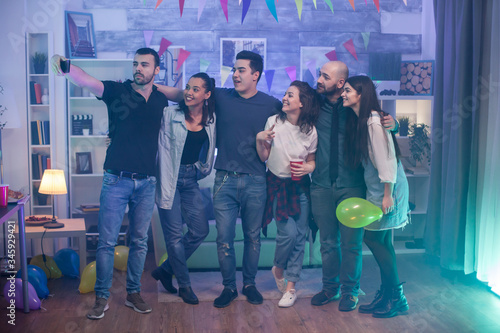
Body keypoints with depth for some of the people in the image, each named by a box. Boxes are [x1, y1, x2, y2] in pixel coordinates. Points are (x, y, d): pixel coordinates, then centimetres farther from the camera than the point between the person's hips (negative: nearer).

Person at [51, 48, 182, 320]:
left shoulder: (161, 100, 7)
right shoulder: (117, 91, -3)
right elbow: (86, 81, -21)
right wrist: (64, 66, -42)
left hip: (147, 182, 3)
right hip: (117, 180, -3)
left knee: (139, 241, 11)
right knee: (106, 241, 0)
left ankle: (133, 293, 25)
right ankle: (102, 297, 15)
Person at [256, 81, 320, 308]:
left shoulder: (310, 131, -3)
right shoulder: (274, 122, -5)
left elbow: (312, 161, 8)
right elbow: (264, 157, -1)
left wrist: (308, 168, -14)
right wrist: (260, 140, -19)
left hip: (300, 187, 2)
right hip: (277, 185, -1)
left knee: (300, 235, 1)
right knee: (288, 232, -11)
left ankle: (290, 286, 15)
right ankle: (278, 268, 21)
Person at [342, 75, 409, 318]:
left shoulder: (374, 121, -18)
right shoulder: (358, 121, 11)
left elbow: (387, 159, -21)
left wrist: (387, 195, -21)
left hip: (386, 188, -9)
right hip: (374, 188, 9)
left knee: (374, 238, -3)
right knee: (382, 242, 11)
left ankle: (395, 297, 10)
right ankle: (387, 295, 21)